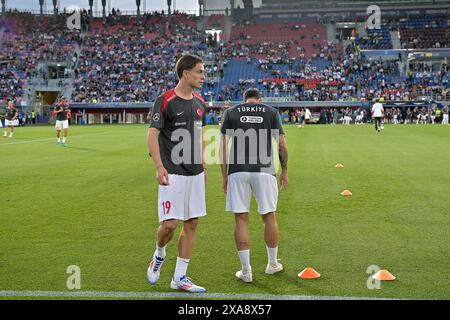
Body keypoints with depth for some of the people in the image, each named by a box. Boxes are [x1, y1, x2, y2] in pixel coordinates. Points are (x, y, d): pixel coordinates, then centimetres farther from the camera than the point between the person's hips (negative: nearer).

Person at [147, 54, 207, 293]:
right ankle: (159, 256, 22)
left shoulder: (199, 103, 11)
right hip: (173, 173, -7)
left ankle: (179, 277, 15)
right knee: (170, 223, -11)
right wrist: (159, 166, -22)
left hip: (195, 173, 7)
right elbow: (152, 135, -12)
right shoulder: (165, 101, -9)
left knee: (191, 223, 6)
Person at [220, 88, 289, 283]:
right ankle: (272, 264, 27)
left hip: (237, 171, 0)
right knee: (269, 217, 13)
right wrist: (284, 170, 16)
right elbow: (282, 145, 5)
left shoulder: (231, 112, 11)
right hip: (264, 170, 0)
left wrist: (224, 175, 9)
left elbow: (223, 145, 4)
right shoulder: (271, 112, 11)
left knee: (241, 219, 5)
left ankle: (246, 271, 7)